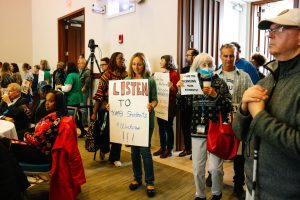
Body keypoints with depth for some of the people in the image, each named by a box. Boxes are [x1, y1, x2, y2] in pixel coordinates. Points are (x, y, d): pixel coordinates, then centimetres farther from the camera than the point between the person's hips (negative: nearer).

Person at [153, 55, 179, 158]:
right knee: (161, 126, 11)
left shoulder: (174, 74, -6)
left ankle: (169, 149, 10)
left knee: (168, 126, -1)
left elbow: (176, 90, -11)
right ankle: (162, 147, 23)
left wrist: (171, 87, -29)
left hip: (169, 103, -7)